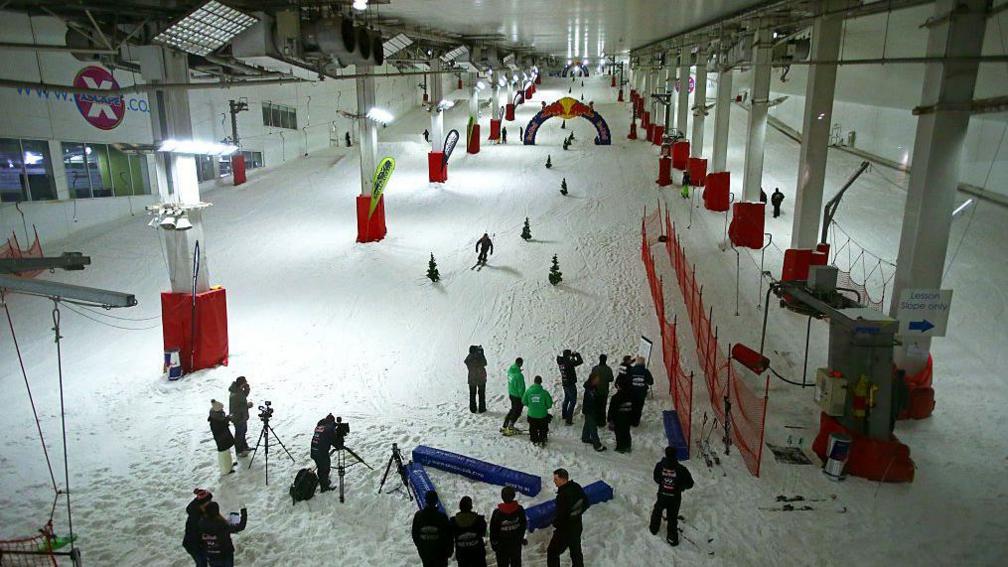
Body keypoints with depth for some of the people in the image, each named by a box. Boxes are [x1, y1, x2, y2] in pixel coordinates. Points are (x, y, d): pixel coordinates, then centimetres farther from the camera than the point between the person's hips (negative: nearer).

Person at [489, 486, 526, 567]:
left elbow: (493, 531, -13)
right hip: (516, 544, 2)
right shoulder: (519, 509, -14)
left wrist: (494, 544, 4)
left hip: (502, 545, -2)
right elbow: (524, 525, 1)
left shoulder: (497, 513, -22)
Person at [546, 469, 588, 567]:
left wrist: (555, 522, -6)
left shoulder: (563, 495, -29)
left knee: (552, 552, 5)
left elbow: (561, 514, -25)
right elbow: (586, 503, 12)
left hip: (565, 529, -8)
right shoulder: (577, 487, -3)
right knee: (576, 551, 21)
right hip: (577, 526, 8)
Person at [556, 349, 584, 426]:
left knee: (566, 399, 26)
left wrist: (573, 356, 7)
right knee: (573, 401, -1)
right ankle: (568, 420, -4)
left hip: (565, 384, 8)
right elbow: (580, 362, -23)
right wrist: (577, 354, -8)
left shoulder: (561, 362, 0)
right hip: (571, 384, -8)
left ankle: (564, 415, 42)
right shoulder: (569, 362, -24)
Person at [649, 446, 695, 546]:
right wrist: (680, 486, 5)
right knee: (672, 517, 16)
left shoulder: (659, 465, -16)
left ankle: (654, 529, 47)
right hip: (675, 497, -1)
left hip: (662, 494, 1)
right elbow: (690, 484, -12)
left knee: (657, 511, 28)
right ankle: (672, 538, 25)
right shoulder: (681, 469, -21)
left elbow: (656, 479, -2)